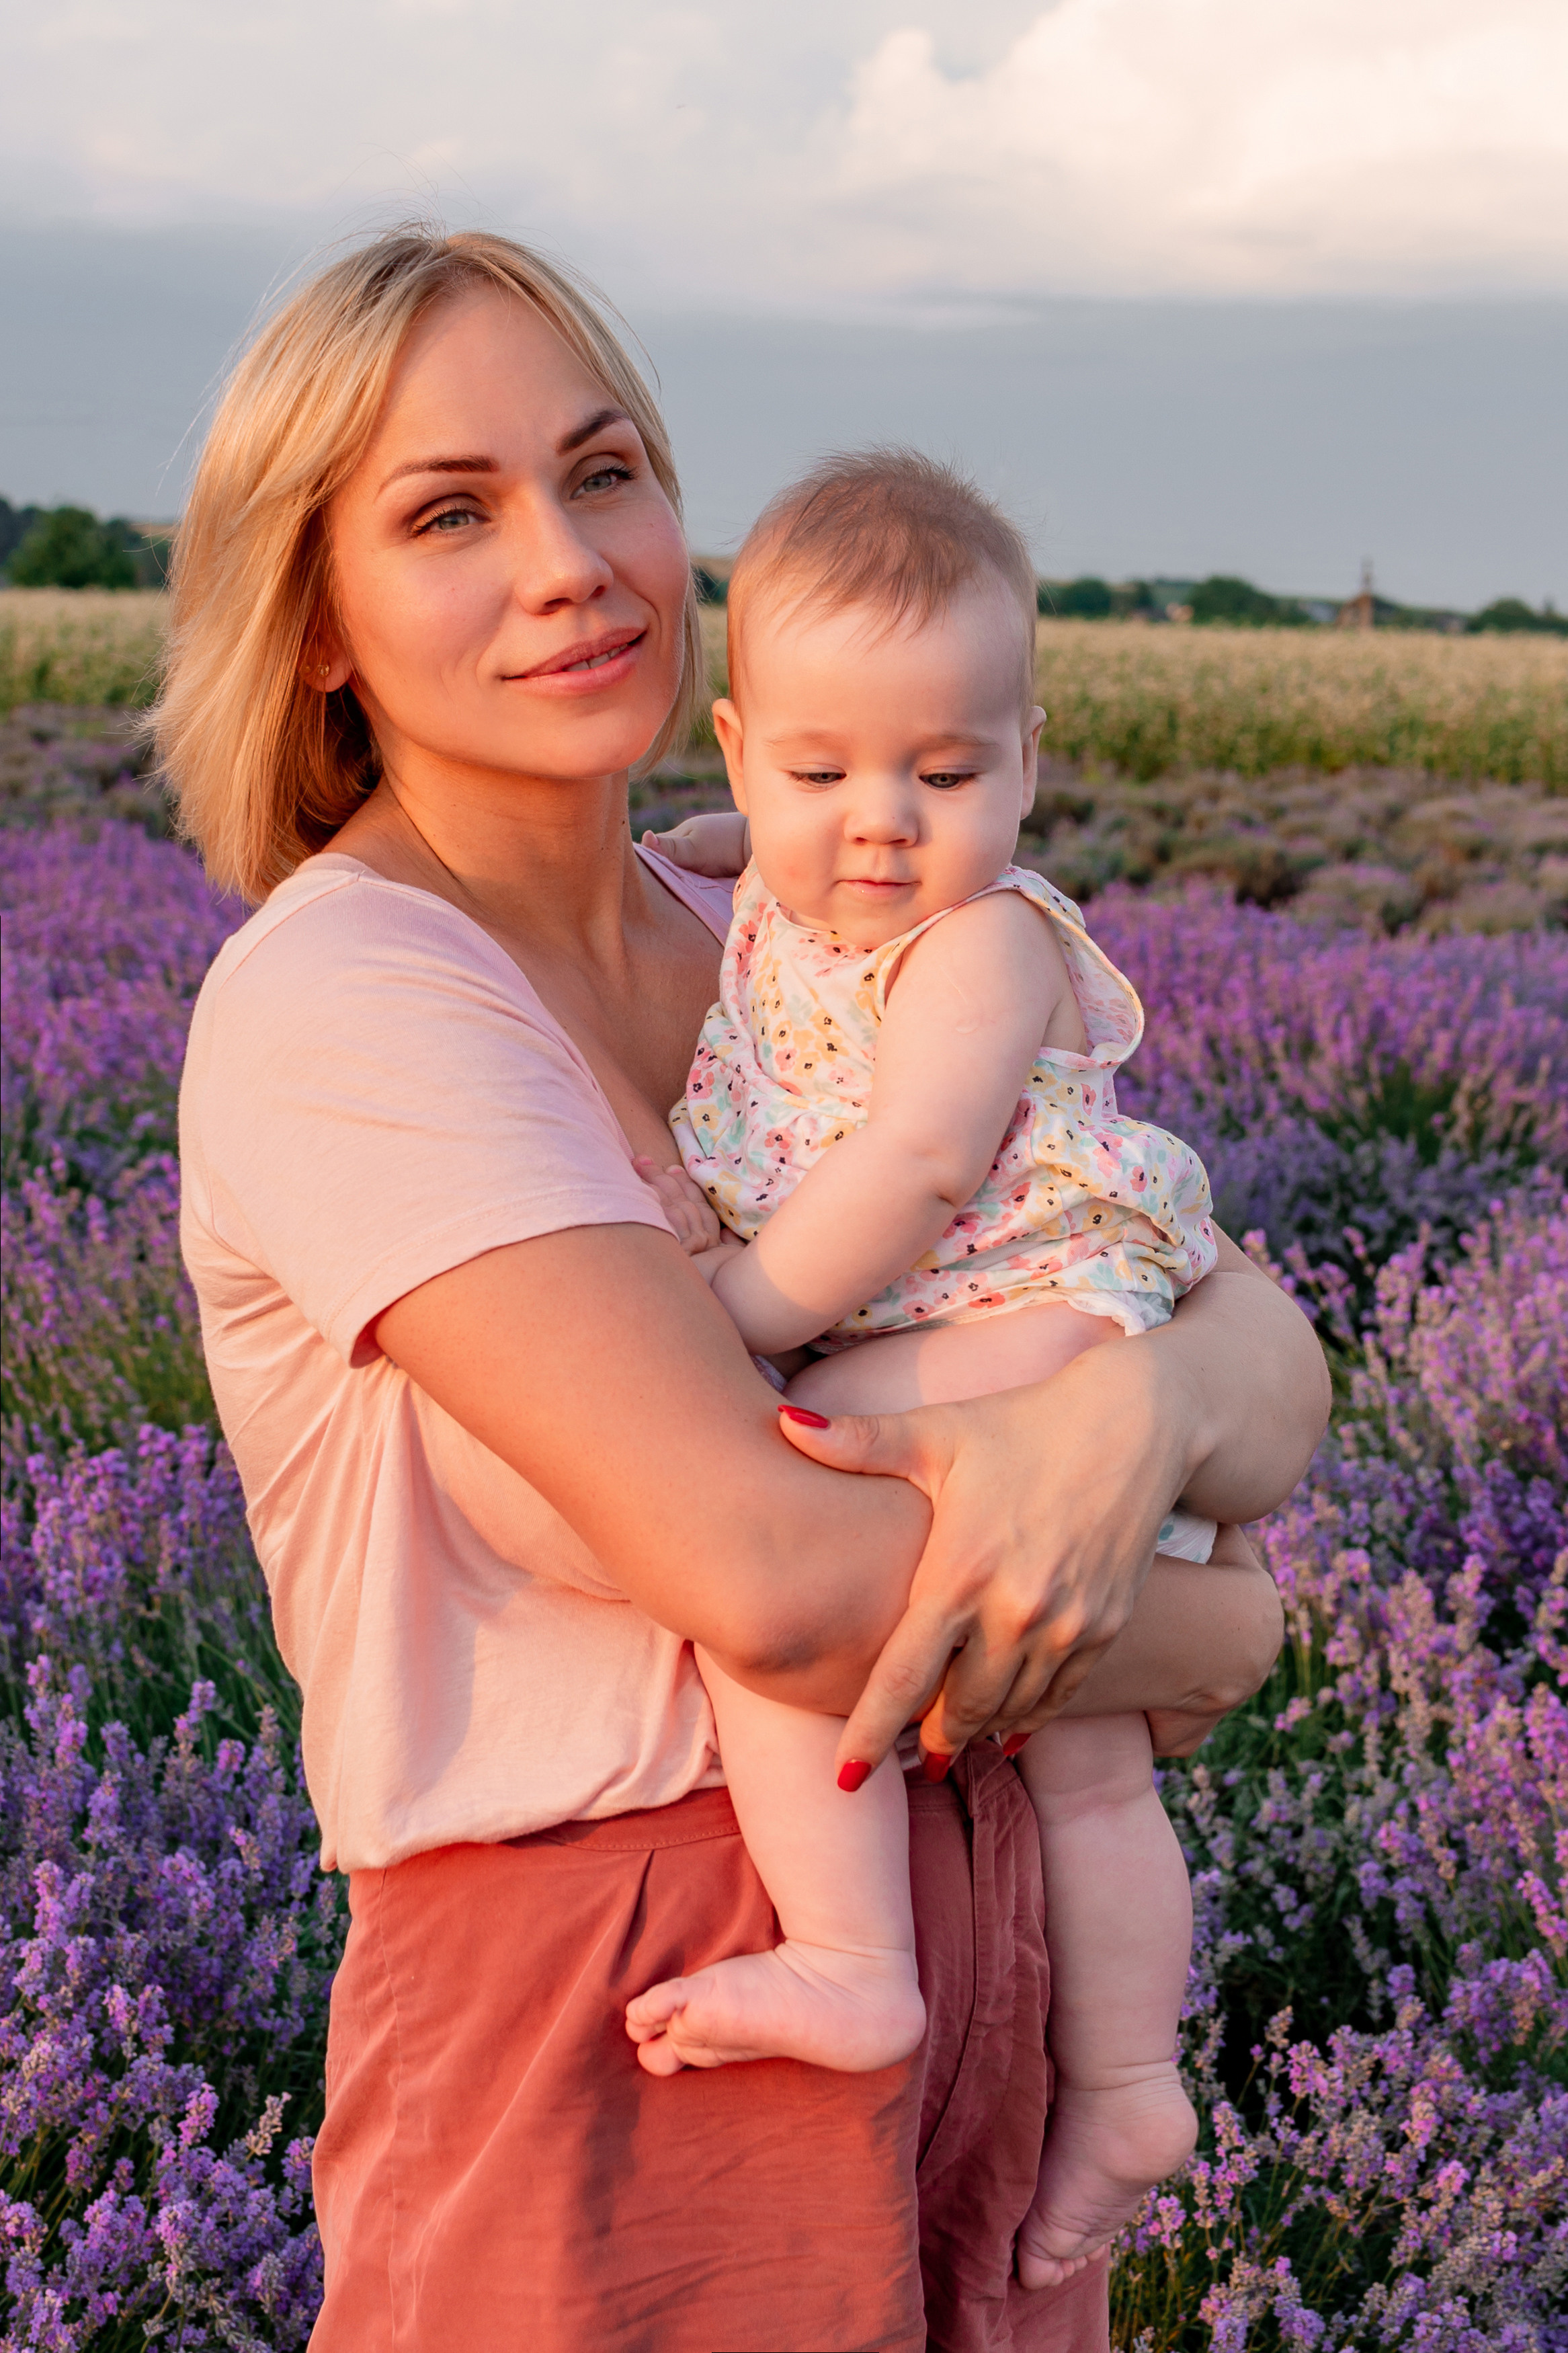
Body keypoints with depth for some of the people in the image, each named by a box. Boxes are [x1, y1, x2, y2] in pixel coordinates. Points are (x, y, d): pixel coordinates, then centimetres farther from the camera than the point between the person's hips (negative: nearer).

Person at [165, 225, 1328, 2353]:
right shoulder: (336, 998, -17)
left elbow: (1276, 1376, -1)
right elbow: (770, 1573, -26)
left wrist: (1133, 1410, -23)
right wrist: (1200, 1646, -9)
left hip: (973, 1938, 7)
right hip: (616, 2047, -6)